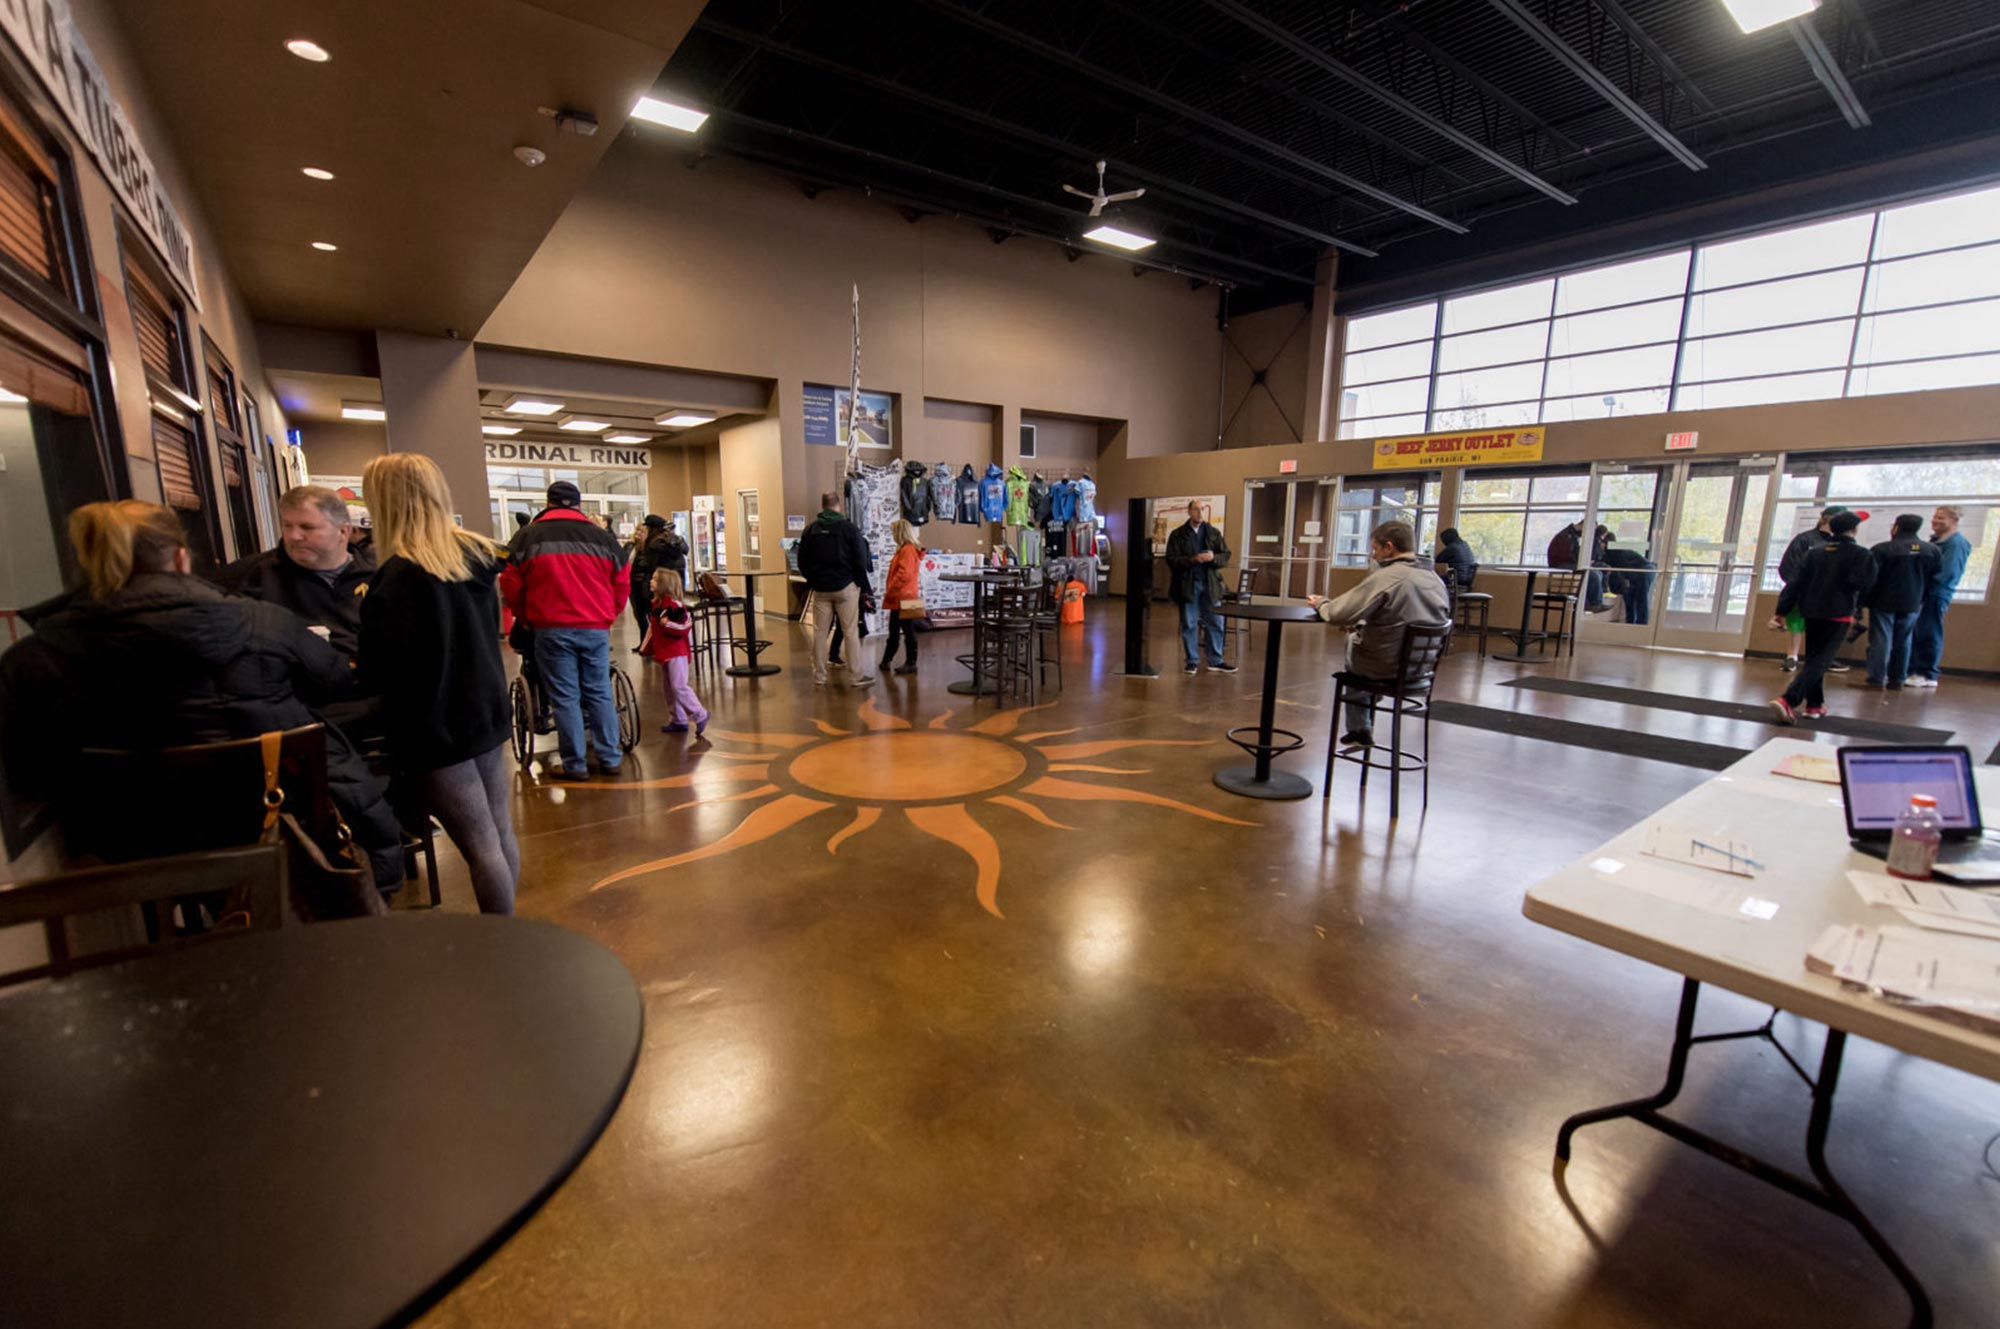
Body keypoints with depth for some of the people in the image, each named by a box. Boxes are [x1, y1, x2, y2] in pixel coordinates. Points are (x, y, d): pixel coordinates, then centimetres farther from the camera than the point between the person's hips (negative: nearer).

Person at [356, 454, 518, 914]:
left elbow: (378, 673, -17)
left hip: (436, 725, -7)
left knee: (479, 847, -1)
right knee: (500, 834, 13)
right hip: (486, 709, 8)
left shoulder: (402, 575, -18)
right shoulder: (474, 555, 5)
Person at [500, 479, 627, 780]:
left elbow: (511, 587, 4)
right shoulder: (603, 537, 7)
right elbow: (621, 586, 9)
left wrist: (527, 619, 20)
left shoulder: (528, 536, 3)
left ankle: (575, 764, 8)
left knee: (564, 698, 4)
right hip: (596, 628, 2)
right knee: (600, 694, 10)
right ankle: (610, 758, 13)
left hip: (552, 629, -2)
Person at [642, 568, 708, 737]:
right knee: (668, 687, 12)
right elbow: (653, 628, 21)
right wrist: (648, 647, 22)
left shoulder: (674, 604, -15)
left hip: (676, 652, -10)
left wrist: (668, 623, -29)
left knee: (679, 686, -13)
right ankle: (679, 720, 19)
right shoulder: (657, 603, 13)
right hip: (665, 652, 10)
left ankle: (700, 715, -3)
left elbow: (686, 626, -20)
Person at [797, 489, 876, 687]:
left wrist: (812, 580, 15)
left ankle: (819, 677, 12)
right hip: (845, 587, -3)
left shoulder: (810, 529, 4)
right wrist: (859, 582, 6)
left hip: (820, 588, 4)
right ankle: (855, 676, 2)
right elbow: (861, 559, -7)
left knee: (819, 632, 8)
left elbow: (802, 560, 7)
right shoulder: (848, 527, -7)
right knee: (850, 632, 0)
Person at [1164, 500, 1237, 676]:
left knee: (1215, 623, 5)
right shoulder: (1178, 534, 1)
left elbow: (1226, 556, 6)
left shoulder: (1214, 533, 8)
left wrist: (1213, 557, -15)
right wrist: (1192, 560, -20)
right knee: (1189, 625, 4)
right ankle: (1191, 661, 15)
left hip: (1210, 583, 2)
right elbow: (1171, 560, -6)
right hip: (1188, 584, -2)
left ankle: (1216, 660, 16)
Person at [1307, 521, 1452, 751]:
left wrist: (1320, 603, -1)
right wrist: (1362, 624, 16)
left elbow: (1337, 615, -22)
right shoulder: (1436, 580, 1)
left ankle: (1359, 729, 32)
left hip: (1387, 670, -6)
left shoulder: (1384, 578, -21)